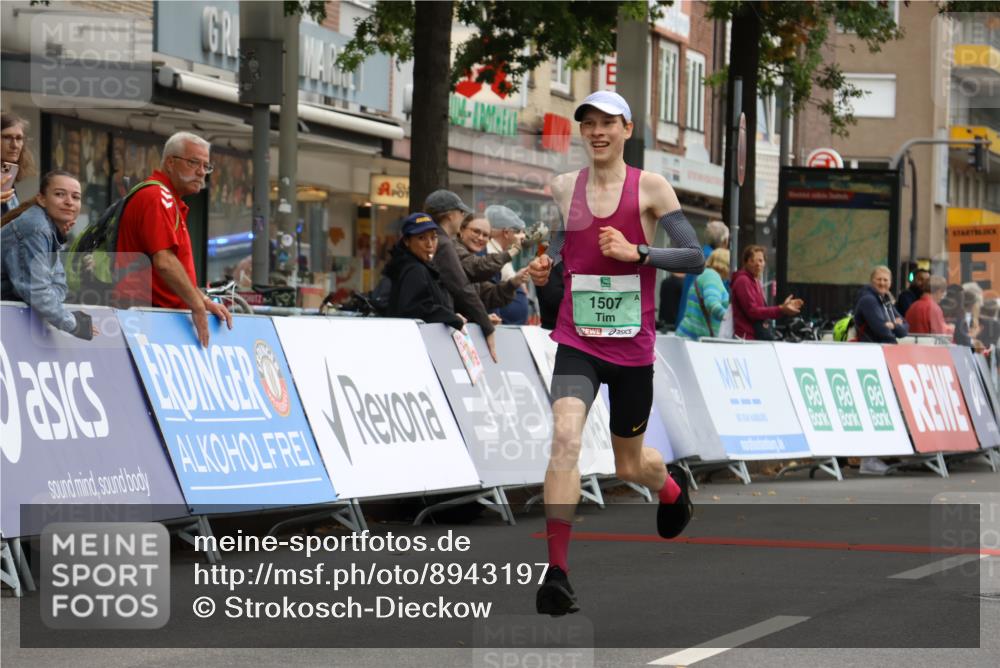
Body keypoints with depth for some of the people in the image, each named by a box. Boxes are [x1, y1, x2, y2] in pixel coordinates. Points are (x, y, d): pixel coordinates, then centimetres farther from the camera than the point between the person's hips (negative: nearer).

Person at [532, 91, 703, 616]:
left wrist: (636, 252, -19)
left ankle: (672, 489, 53)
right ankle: (556, 572, -25)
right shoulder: (562, 188, 4)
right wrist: (542, 268, 1)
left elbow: (696, 258, -7)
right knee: (565, 436, -24)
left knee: (630, 465, 13)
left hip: (633, 346, -1)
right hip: (576, 341, 1)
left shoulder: (650, 188, -4)